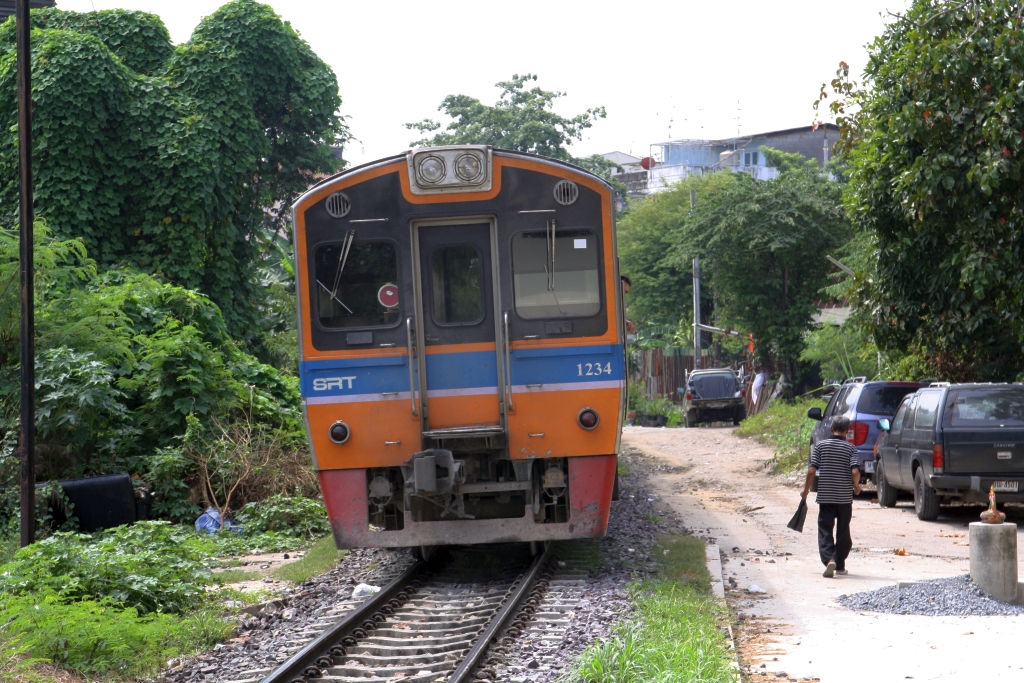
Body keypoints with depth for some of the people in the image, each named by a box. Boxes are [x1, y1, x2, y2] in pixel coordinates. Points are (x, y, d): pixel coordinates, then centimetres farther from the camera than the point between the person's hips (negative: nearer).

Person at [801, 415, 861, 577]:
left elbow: (812, 470, -6)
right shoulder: (851, 448, -3)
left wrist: (806, 490, 7)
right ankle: (840, 565, 19)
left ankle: (829, 559, -22)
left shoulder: (820, 445, -1)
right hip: (845, 497, 0)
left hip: (825, 496, 0)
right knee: (843, 531, 13)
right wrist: (856, 486, 6)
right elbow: (855, 472, -14)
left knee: (825, 530, 0)